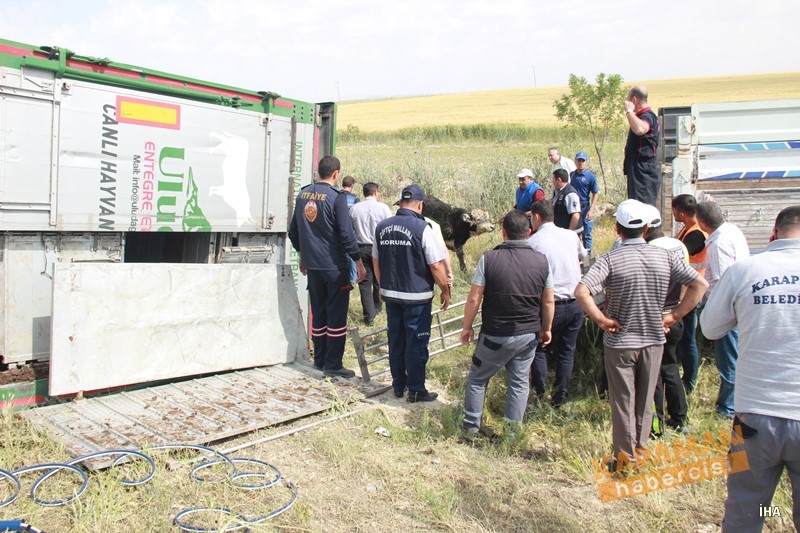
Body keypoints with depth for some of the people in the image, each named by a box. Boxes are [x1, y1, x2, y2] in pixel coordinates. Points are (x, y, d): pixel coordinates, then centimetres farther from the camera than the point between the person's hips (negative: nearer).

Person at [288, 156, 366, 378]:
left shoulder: (303, 194, 7)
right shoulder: (336, 197, -13)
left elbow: (293, 231, 15)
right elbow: (346, 233, -16)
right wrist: (359, 262, -8)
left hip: (312, 265, 6)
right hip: (335, 266, -6)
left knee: (318, 313, 14)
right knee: (336, 315, 1)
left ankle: (319, 360, 21)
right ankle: (333, 364, 5)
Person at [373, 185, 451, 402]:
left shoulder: (382, 227, 2)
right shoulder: (421, 228, -16)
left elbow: (376, 261, 11)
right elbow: (436, 265, -15)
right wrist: (445, 291, -1)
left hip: (390, 294, 5)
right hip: (417, 296, -5)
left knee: (396, 341, 16)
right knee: (416, 343, 5)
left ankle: (398, 385, 28)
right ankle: (416, 391, 14)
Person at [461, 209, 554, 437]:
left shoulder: (489, 258, -14)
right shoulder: (541, 261, -5)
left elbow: (474, 299, -11)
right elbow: (548, 302, 2)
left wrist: (467, 327, 3)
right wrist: (546, 329, 17)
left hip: (495, 335, -2)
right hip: (528, 335, 3)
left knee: (477, 379, 14)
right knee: (519, 382, 15)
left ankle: (471, 427, 22)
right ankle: (513, 431, 22)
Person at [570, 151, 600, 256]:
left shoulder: (590, 177, -6)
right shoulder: (571, 175, 5)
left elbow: (595, 194, -6)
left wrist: (591, 210, -14)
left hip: (585, 208, -4)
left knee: (586, 235, 4)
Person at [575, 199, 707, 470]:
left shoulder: (610, 259, -16)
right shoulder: (664, 256, -4)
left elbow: (581, 291, -30)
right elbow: (700, 284, -4)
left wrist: (601, 320, -18)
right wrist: (674, 315, -2)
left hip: (619, 342, -3)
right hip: (654, 340, 3)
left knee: (623, 401, 10)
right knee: (645, 399, 18)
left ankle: (625, 457, 19)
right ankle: (641, 449, 30)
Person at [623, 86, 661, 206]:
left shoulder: (647, 116, -13)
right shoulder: (644, 116, 20)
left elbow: (639, 129, -37)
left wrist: (629, 111, -26)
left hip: (644, 169, -11)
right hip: (640, 170, 11)